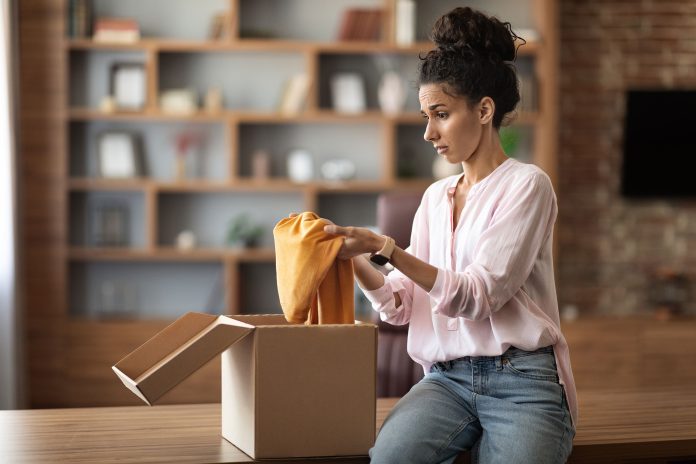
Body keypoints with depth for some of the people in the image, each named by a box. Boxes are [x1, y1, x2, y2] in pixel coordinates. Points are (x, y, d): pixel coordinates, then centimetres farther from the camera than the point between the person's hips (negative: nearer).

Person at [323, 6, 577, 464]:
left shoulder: (526, 184, -3)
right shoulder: (435, 197, 15)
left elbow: (478, 295, -12)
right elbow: (402, 305, 10)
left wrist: (386, 249, -20)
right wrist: (355, 258, -7)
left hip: (520, 381, -3)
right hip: (447, 378, 4)